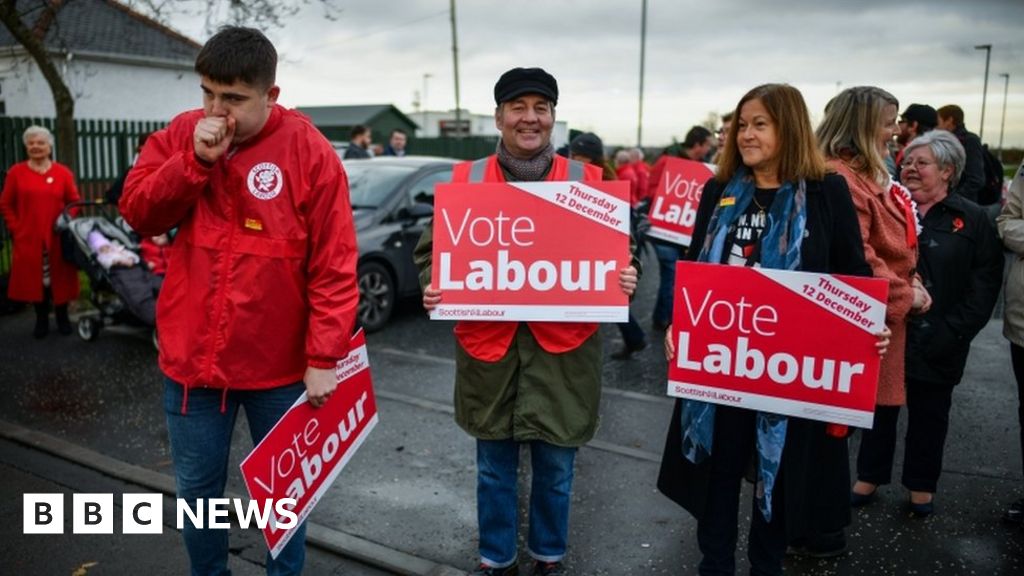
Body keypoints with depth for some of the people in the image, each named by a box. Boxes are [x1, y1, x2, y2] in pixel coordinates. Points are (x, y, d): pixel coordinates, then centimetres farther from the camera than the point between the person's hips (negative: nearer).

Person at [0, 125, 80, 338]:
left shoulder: (63, 172, 4)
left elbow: (74, 202, 7)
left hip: (58, 238, 0)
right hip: (28, 238, 0)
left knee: (59, 278, 5)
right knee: (34, 278, 4)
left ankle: (63, 318, 19)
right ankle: (41, 320, 17)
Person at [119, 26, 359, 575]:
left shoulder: (309, 151, -11)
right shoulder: (181, 135, 2)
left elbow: (334, 266, -12)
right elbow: (137, 213, -2)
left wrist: (323, 356, -14)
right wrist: (195, 161, -16)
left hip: (277, 363, -3)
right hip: (190, 357, 3)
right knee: (197, 488, 18)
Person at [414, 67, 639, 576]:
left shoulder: (586, 180, 1)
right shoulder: (466, 179, 1)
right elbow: (431, 248, 7)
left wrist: (625, 278, -14)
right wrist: (430, 286, -13)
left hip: (562, 348, 0)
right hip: (487, 346, 0)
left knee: (555, 470, 15)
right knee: (494, 470, 16)